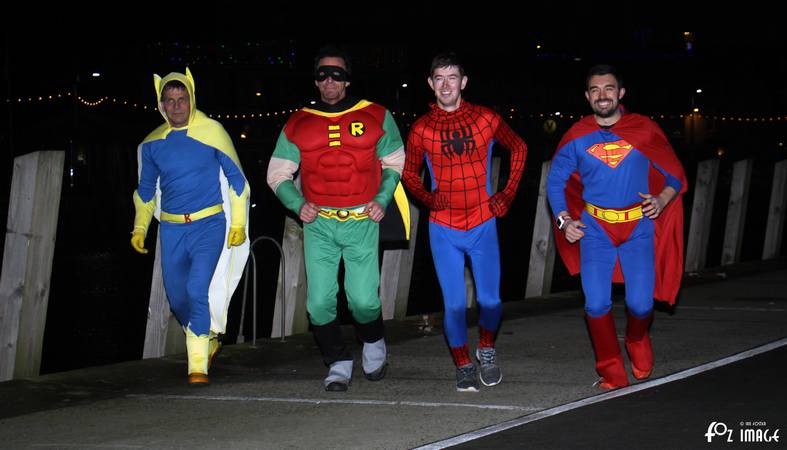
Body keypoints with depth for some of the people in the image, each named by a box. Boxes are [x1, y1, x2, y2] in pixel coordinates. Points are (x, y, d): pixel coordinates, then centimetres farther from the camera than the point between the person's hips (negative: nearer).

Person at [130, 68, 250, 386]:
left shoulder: (212, 132, -6)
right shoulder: (153, 143, 4)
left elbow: (236, 178, 1)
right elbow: (146, 190, 18)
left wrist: (238, 224, -3)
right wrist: (140, 228, 10)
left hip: (209, 223, -4)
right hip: (172, 229, 4)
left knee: (198, 289, -20)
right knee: (177, 298, 9)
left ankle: (198, 364, -14)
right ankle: (208, 341, 37)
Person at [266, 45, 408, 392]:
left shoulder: (376, 117, 4)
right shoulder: (298, 125, 7)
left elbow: (394, 163, 14)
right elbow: (278, 174, 14)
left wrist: (382, 199, -2)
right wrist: (297, 204, -4)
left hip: (362, 222, -2)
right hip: (318, 224, 2)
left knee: (363, 300, -7)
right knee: (319, 302, -5)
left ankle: (374, 346, 24)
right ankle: (339, 364, 14)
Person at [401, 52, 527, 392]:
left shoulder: (486, 119, -3)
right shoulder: (422, 129, -2)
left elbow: (518, 149, 13)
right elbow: (409, 173, 13)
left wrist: (508, 194, 6)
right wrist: (427, 197, -5)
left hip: (483, 225, 0)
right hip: (443, 230, 0)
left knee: (490, 301, 0)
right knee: (454, 303, -1)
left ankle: (487, 349, 28)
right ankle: (463, 366, 17)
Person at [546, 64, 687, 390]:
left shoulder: (645, 130, -1)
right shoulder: (576, 137, 1)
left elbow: (675, 175, 6)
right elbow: (555, 180, 10)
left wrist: (661, 200, -14)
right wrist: (564, 221, -3)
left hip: (639, 227, -1)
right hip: (595, 228, 1)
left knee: (640, 304, -6)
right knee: (596, 304, -8)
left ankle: (637, 342, 30)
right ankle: (612, 373, 9)